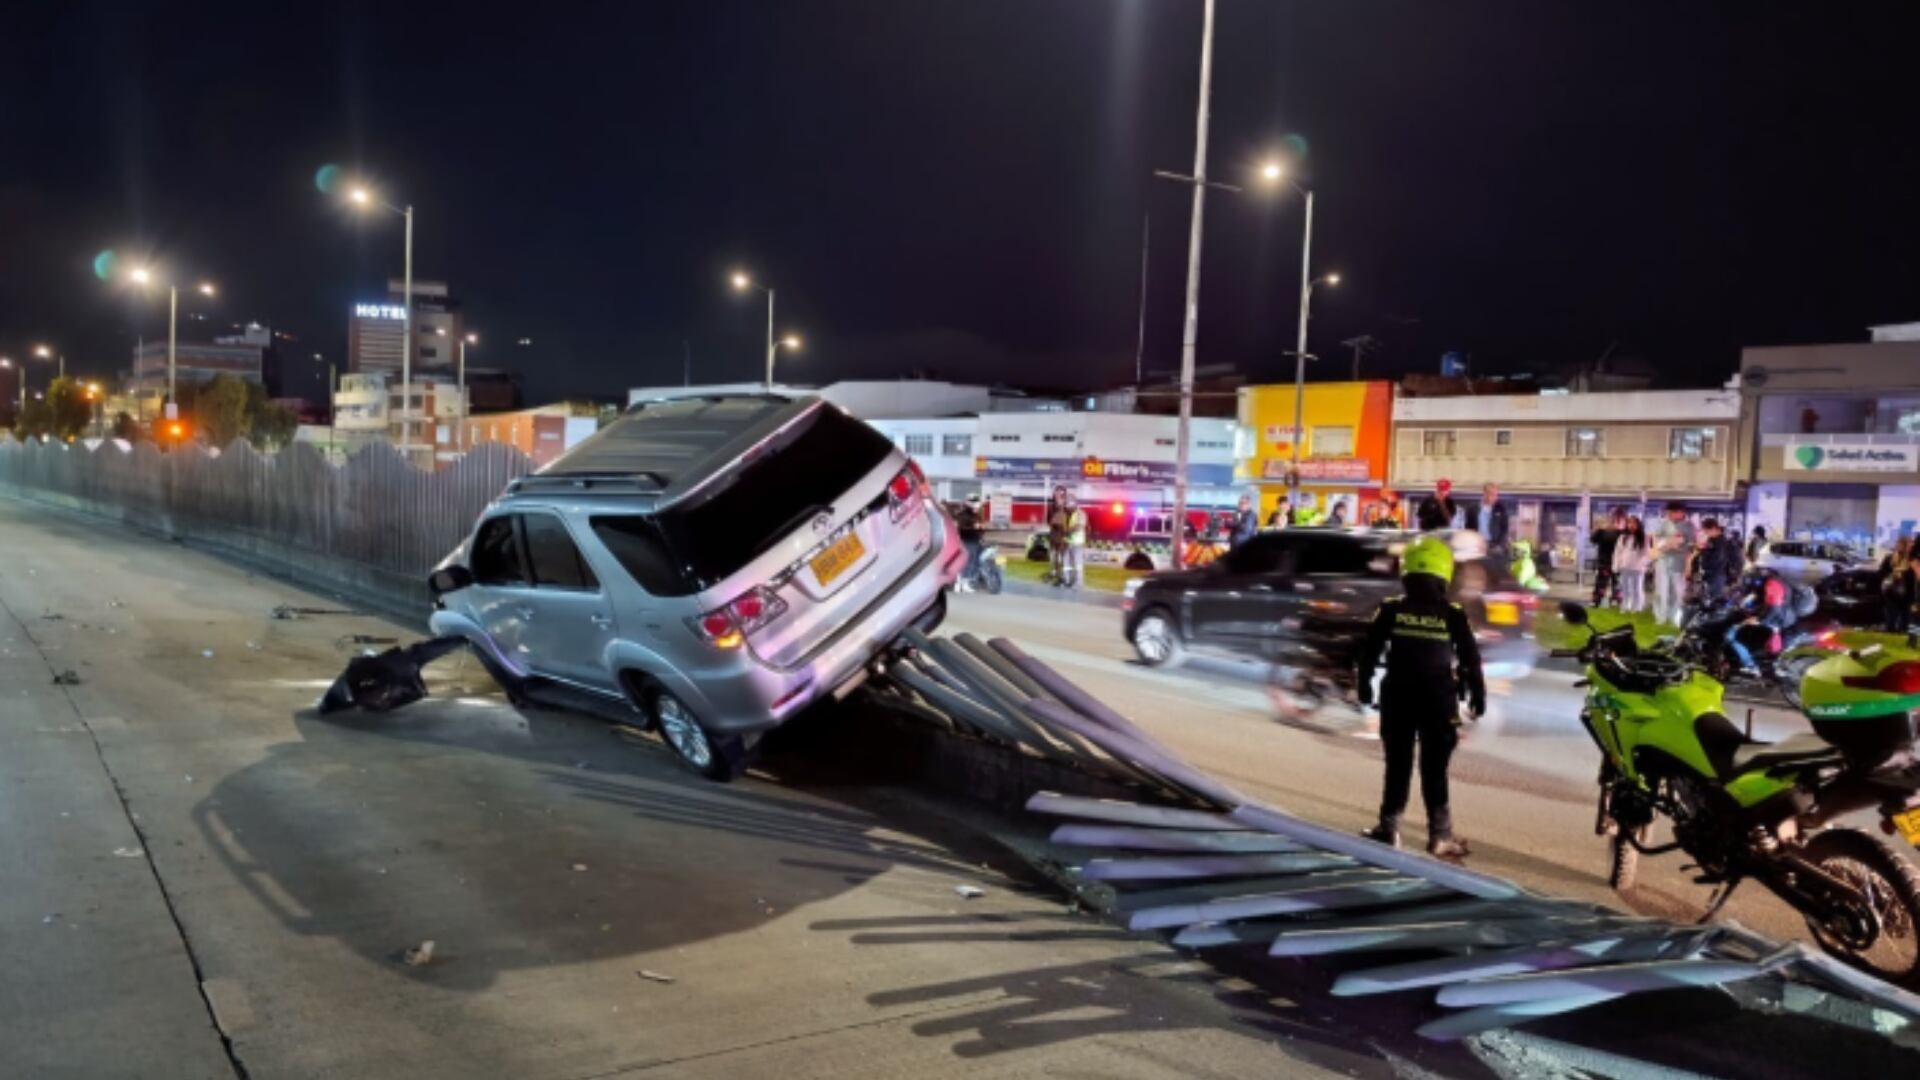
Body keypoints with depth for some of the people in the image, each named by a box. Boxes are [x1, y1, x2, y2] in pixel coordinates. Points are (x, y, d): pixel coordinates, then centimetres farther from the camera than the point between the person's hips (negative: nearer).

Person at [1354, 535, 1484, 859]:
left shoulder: (1390, 611, -3)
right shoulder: (1453, 616, -5)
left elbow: (1369, 651, 2)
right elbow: (1471, 659, -1)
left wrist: (1364, 683, 13)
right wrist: (1477, 693, 9)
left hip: (1397, 698, 1)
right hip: (1439, 700, -1)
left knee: (1397, 765, 9)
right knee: (1435, 769, 4)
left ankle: (1389, 828, 12)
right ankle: (1440, 834, 4)